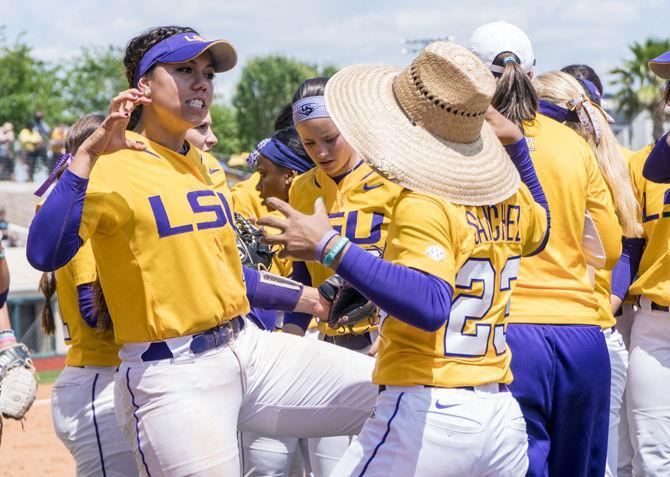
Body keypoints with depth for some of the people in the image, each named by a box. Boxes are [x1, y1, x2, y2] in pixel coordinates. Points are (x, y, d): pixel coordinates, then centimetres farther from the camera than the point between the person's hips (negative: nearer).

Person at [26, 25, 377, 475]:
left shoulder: (208, 166, 16)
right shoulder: (111, 167, -9)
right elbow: (44, 254, -25)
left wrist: (308, 298, 30)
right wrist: (88, 154, -29)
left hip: (249, 349, 7)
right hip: (170, 376, -7)